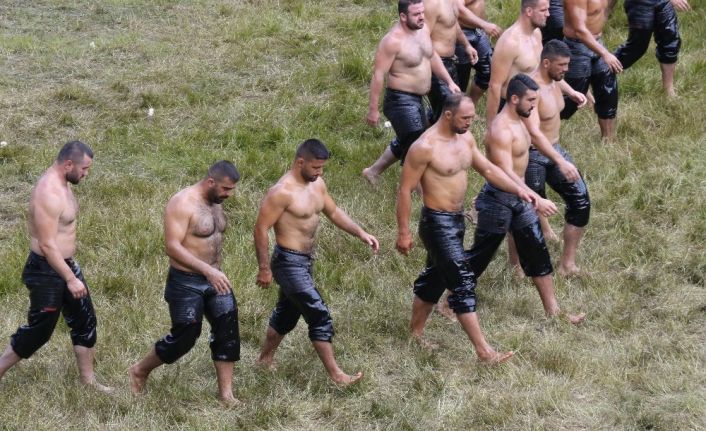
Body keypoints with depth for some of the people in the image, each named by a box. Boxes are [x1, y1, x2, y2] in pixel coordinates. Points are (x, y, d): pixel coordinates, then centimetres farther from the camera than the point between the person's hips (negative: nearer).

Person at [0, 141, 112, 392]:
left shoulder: (62, 184, 5)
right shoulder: (48, 194, -27)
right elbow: (47, 245, -27)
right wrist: (70, 279, -24)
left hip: (65, 264, 10)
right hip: (46, 271, -10)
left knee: (85, 321, 14)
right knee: (39, 330, 3)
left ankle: (87, 378, 26)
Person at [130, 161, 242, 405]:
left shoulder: (215, 203, 8)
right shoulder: (182, 204, -20)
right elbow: (172, 247, -26)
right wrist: (207, 270, -32)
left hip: (213, 279, 8)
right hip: (186, 282, -8)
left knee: (228, 331, 0)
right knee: (184, 337, -1)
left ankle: (226, 392, 7)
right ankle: (140, 371, 22)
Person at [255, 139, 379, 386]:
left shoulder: (316, 184, 5)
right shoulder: (283, 192, -22)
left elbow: (334, 212, 17)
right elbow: (261, 229, -19)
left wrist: (360, 233, 5)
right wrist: (264, 269, -18)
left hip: (306, 260, 9)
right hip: (288, 262, -9)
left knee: (287, 313, 22)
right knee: (320, 317, -9)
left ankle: (265, 359, 39)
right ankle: (336, 375, -4)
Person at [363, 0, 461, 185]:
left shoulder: (423, 29, 2)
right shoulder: (393, 41, -23)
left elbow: (432, 57, 19)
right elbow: (378, 75, -21)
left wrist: (450, 81, 16)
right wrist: (373, 109, -19)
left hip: (416, 100, 9)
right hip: (400, 100, -9)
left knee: (405, 142, 23)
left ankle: (373, 171, 39)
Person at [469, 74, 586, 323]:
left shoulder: (518, 121, 6)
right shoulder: (501, 130, -26)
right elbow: (506, 174, -33)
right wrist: (537, 200, -40)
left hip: (519, 198, 9)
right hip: (498, 200, -9)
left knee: (538, 253, 10)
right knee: (479, 256, 4)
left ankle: (552, 310, 16)